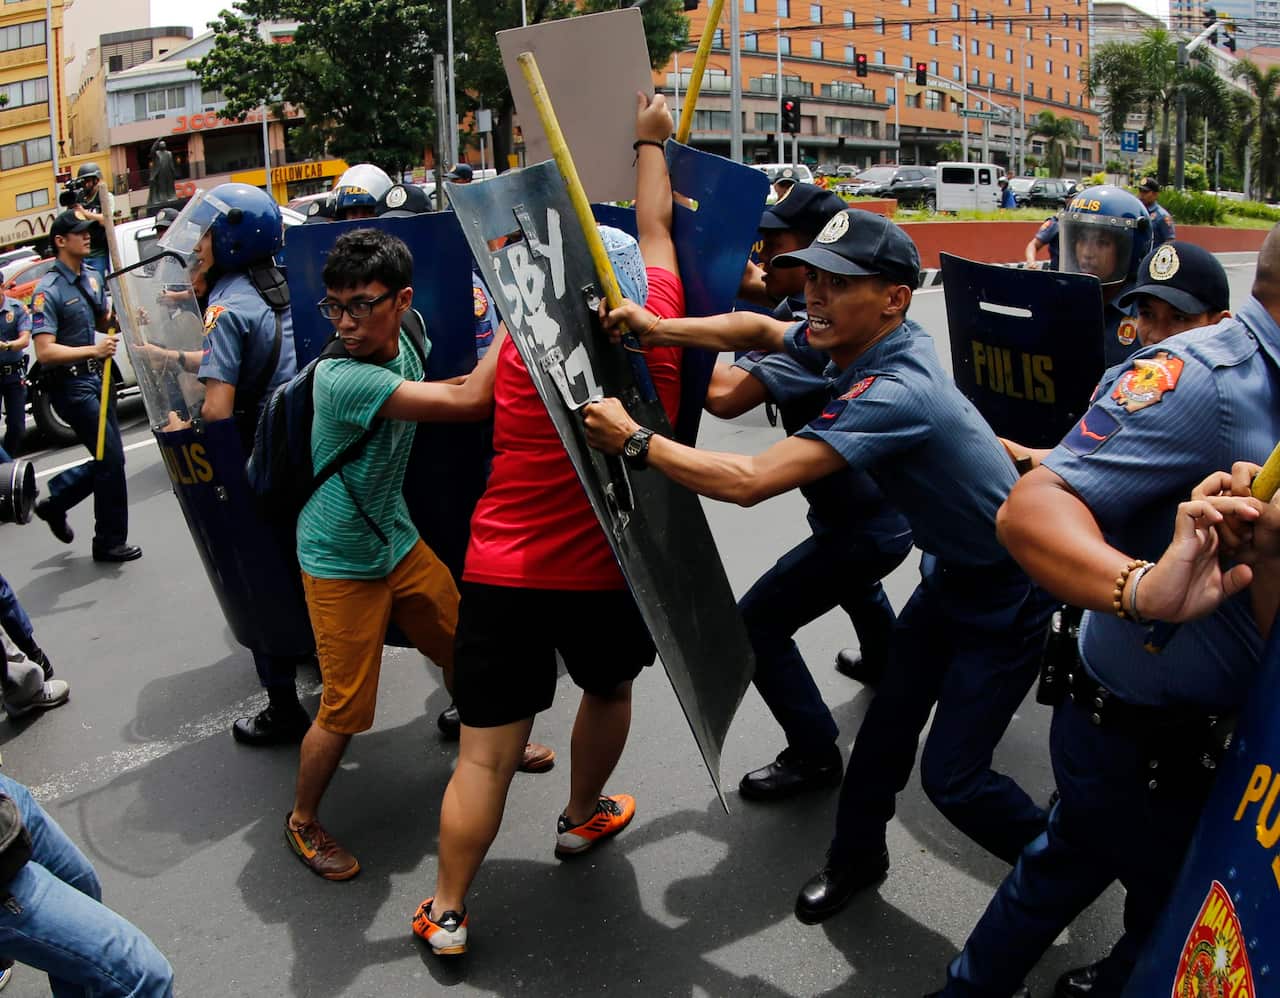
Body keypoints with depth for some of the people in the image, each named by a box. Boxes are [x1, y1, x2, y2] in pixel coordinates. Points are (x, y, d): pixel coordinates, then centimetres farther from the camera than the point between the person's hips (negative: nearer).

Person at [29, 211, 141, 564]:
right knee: (111, 458, -5)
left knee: (108, 458, 14)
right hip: (71, 385, -8)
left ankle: (54, 502, 32)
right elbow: (45, 352, -22)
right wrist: (93, 350, -30)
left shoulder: (93, 277, 8)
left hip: (95, 378, 8)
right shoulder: (49, 291, -16)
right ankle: (110, 542, 8)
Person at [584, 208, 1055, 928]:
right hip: (951, 573, 8)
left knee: (952, 778, -1)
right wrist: (659, 329, -10)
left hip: (1006, 598, -8)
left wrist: (635, 439, -29)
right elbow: (756, 329, 7)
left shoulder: (896, 392, -36)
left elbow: (749, 481, -40)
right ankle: (856, 859, 33)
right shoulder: (857, 344, -8)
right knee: (887, 726, 13)